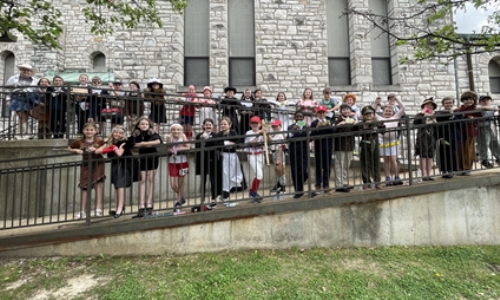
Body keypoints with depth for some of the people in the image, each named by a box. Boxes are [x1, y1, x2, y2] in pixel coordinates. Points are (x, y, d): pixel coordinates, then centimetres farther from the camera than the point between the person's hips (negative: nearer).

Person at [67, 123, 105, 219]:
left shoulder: (99, 141, -12)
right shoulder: (79, 141, -6)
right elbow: (69, 148, 8)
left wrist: (96, 150, -20)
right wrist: (76, 150, -12)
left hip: (98, 164, -2)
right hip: (85, 165, 2)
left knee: (98, 183, -7)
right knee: (84, 187, 4)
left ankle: (98, 209, 1)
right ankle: (82, 212, 14)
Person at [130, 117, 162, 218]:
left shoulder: (153, 133, -6)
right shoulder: (136, 135, -1)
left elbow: (158, 141, -24)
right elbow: (135, 145, -15)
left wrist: (143, 143, -21)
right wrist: (150, 144, -21)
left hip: (152, 157, -1)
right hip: (142, 158, 1)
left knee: (151, 179, 3)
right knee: (143, 180, 0)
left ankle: (149, 204, 10)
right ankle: (141, 205, 1)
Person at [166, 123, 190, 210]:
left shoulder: (183, 136, -8)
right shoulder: (169, 137, -7)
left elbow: (187, 147, -13)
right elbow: (168, 149, -7)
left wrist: (177, 149, -20)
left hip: (182, 162, -1)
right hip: (172, 163, 1)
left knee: (180, 184, 11)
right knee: (173, 185, 0)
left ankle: (179, 202, 29)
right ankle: (181, 197, 30)